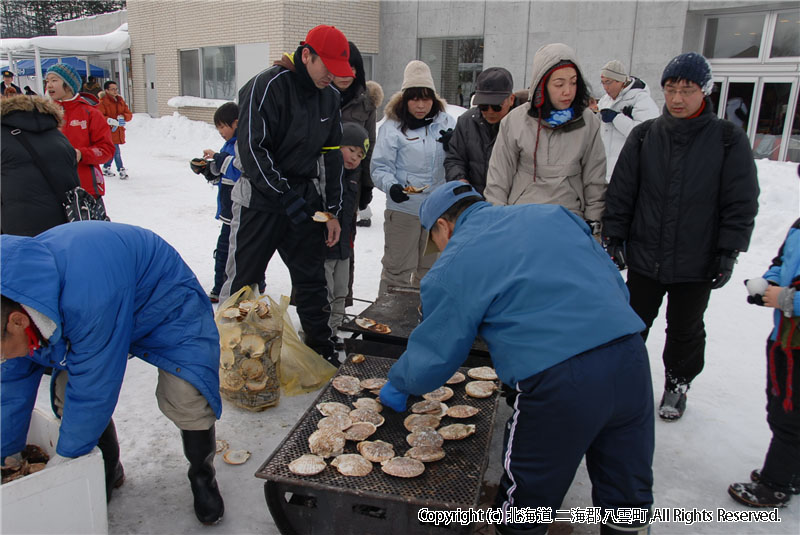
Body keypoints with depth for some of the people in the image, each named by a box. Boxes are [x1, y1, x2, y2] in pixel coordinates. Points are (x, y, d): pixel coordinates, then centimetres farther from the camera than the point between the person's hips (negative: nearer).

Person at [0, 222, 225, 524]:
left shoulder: (88, 298, -43)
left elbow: (92, 392, -30)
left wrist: (62, 460, -14)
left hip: (166, 304, -7)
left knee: (185, 399, -23)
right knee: (67, 395, -6)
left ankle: (202, 477, 7)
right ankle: (108, 471, 21)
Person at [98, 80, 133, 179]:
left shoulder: (121, 101, 11)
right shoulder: (103, 102, -9)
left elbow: (129, 114, 8)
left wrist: (123, 117, -13)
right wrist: (110, 121, -30)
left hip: (119, 131, 6)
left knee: (112, 152, 16)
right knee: (116, 151, -11)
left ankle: (106, 168, 32)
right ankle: (121, 170, -5)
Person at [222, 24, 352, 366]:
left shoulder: (329, 96, 5)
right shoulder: (268, 86, -15)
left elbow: (332, 155, 10)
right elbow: (252, 149, -19)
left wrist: (332, 210, 6)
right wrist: (285, 196, -22)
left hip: (305, 196, 6)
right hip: (261, 198, -5)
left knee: (312, 277, 11)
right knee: (243, 278, 3)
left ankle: (321, 348, 25)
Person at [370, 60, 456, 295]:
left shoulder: (446, 122, 5)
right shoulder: (392, 127, -7)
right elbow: (380, 167, -8)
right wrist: (391, 186, -27)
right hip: (403, 208, -4)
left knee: (430, 269, 19)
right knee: (397, 269, 2)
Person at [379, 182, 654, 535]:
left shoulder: (452, 267, 4)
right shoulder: (554, 215, 18)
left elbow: (430, 360, 7)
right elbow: (617, 285, 18)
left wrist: (397, 385, 27)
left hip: (558, 383, -6)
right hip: (631, 357, 7)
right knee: (628, 496, 25)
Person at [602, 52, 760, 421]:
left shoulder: (729, 140, -4)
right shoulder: (644, 135, 1)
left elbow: (741, 204, -3)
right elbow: (620, 193, 2)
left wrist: (728, 253, -7)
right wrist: (613, 237, -2)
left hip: (696, 264, -1)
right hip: (643, 258, 1)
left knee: (685, 330, 15)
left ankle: (677, 384, 37)